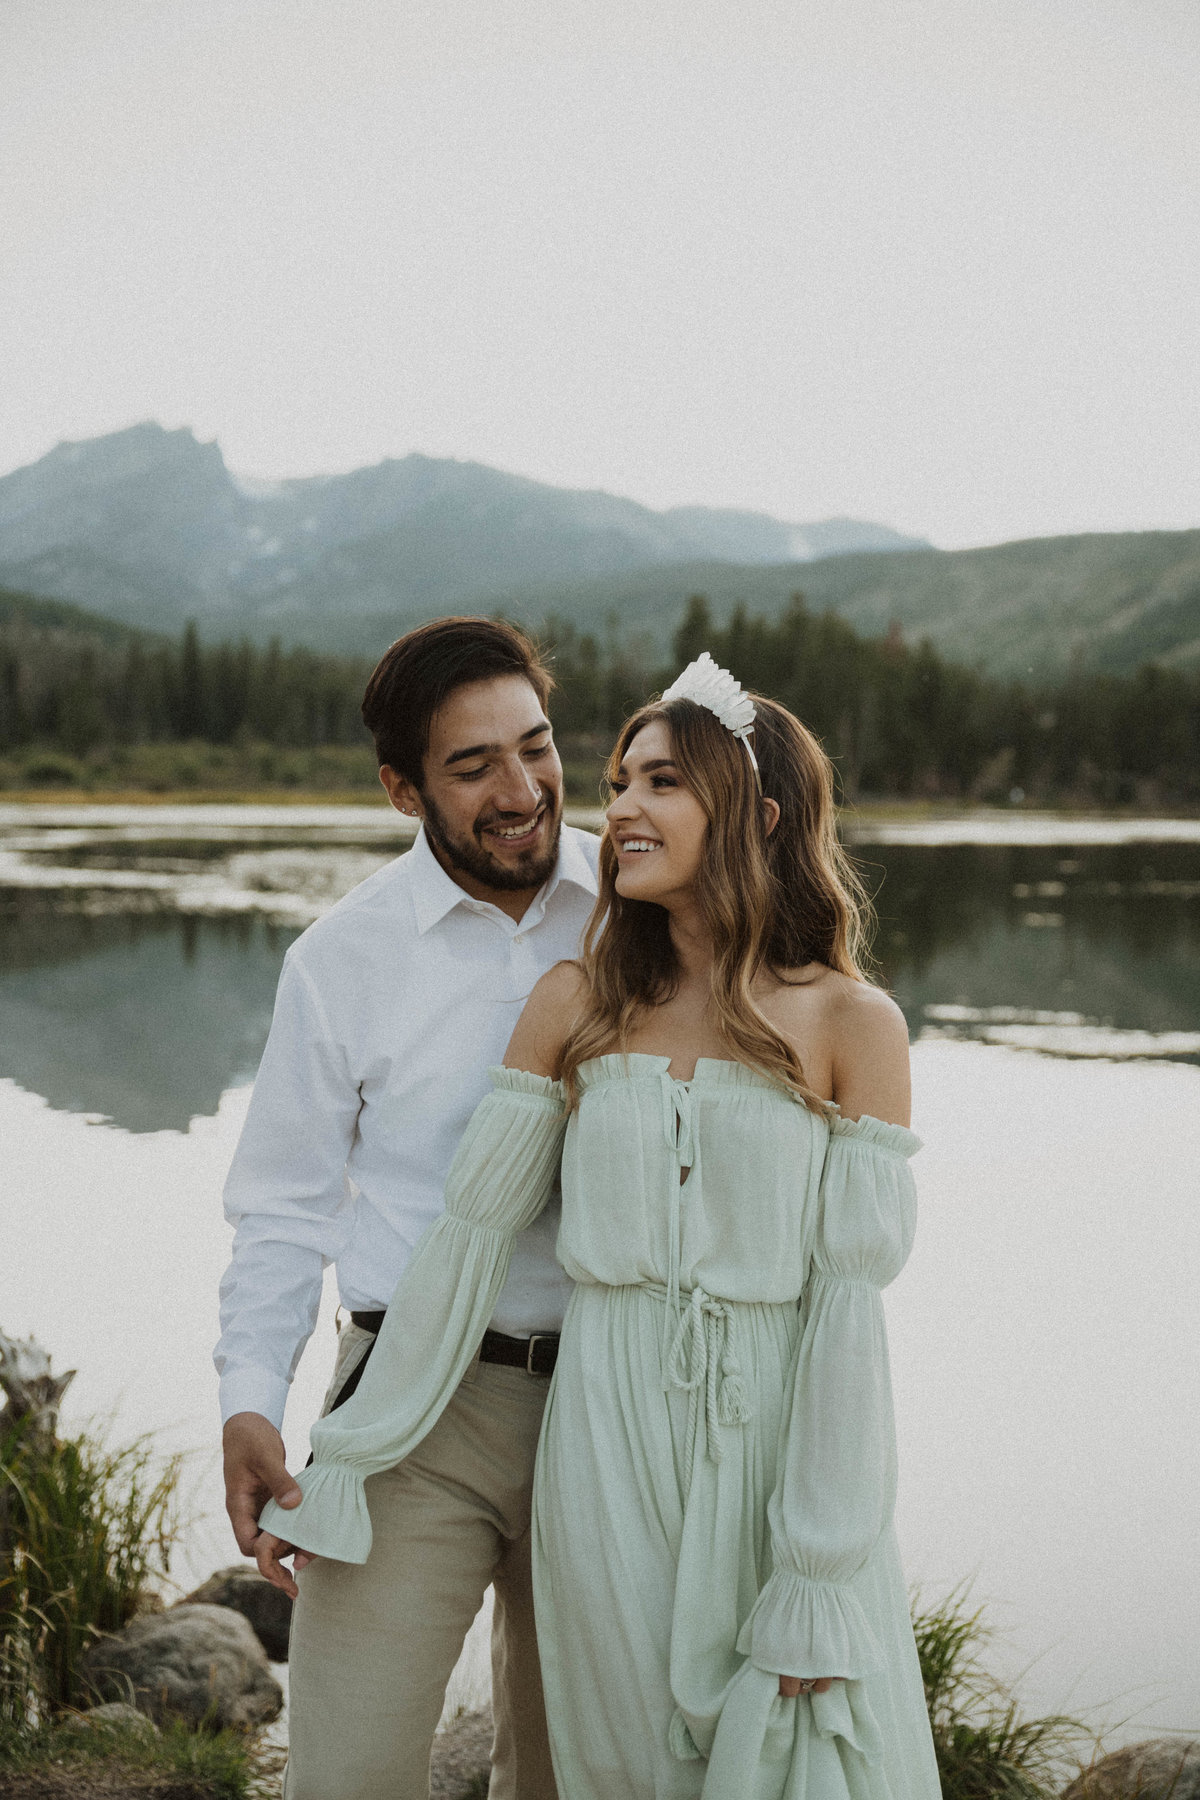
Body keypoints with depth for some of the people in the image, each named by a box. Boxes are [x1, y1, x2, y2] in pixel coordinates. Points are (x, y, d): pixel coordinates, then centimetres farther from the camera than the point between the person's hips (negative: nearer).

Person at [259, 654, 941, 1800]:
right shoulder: (577, 1004, 3)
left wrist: (819, 1578, -12)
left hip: (775, 1440, -2)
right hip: (604, 1446, 2)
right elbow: (471, 1231, 5)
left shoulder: (850, 1024, -5)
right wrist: (342, 1461, 5)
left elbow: (850, 1296, -8)